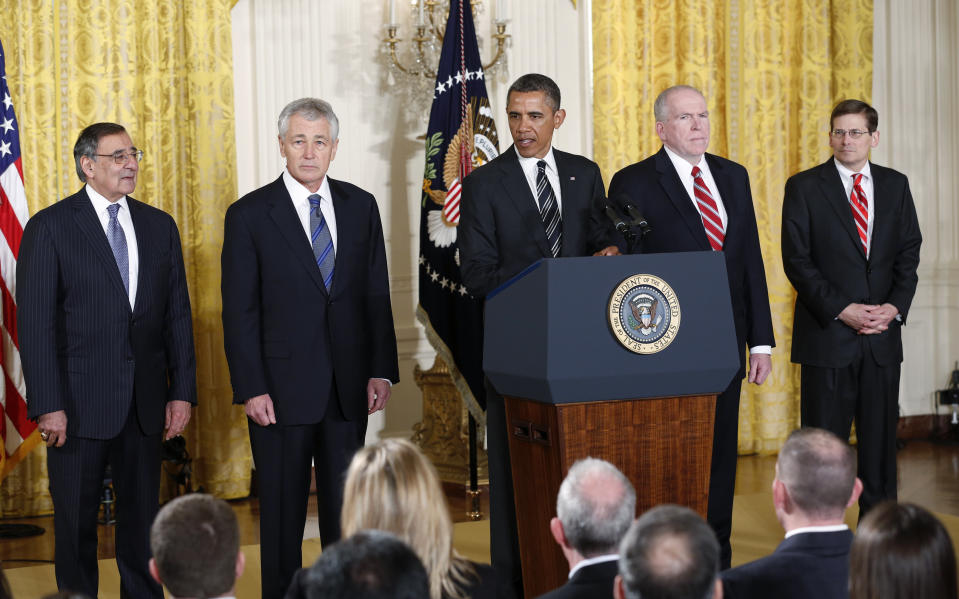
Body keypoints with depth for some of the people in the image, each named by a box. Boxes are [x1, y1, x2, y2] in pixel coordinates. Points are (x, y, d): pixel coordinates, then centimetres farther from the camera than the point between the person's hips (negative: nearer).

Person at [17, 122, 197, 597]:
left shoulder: (160, 226, 10)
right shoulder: (49, 227, -5)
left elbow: (177, 314, 10)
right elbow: (35, 323, -9)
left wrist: (183, 391, 3)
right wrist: (47, 405, -15)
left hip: (146, 401, 4)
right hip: (80, 402, -4)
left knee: (142, 517, 11)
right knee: (77, 522, 6)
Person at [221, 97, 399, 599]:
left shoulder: (360, 207, 7)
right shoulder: (250, 215, -3)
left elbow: (377, 294, 9)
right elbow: (239, 311, -5)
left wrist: (382, 370, 2)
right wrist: (251, 389, -11)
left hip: (348, 388, 3)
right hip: (282, 387, -3)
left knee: (346, 507, 10)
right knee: (282, 511, 5)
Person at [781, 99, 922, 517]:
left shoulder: (895, 185, 11)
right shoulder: (804, 187, -1)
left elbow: (909, 253, 10)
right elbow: (796, 260, -6)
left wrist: (895, 306, -6)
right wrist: (842, 310, -13)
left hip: (883, 334, 3)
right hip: (828, 335, -3)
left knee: (880, 436, 7)